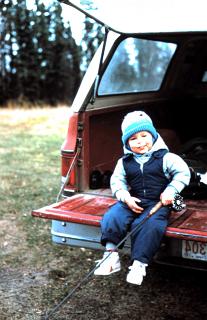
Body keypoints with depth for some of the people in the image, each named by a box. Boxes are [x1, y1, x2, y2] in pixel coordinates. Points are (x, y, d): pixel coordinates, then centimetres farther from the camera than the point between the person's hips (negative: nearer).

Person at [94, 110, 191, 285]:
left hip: (157, 203, -3)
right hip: (132, 202, 3)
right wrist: (126, 198, -11)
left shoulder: (165, 157, -1)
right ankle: (111, 256, -14)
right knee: (112, 217, -22)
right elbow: (117, 181, 6)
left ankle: (139, 264, -20)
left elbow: (183, 173, -2)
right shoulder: (124, 162, 8)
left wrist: (170, 191, -13)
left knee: (149, 225, -31)